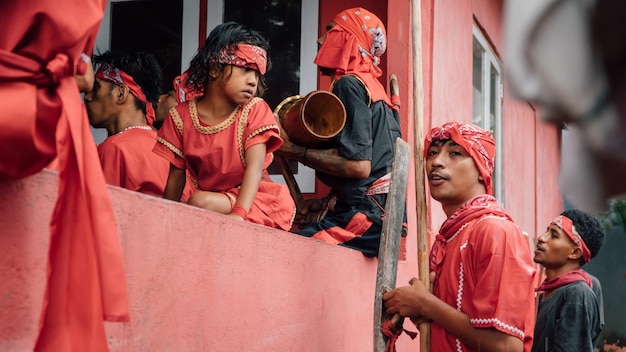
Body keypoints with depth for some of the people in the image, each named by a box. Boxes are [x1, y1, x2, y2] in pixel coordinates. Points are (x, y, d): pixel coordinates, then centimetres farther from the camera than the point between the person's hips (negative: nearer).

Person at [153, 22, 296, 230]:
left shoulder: (255, 110, -5)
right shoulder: (182, 116, 2)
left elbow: (255, 167, -18)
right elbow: (176, 176, 5)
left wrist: (238, 213, -33)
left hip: (254, 200, -4)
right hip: (211, 197, 4)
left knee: (200, 201, -29)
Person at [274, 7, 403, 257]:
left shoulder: (350, 84, -7)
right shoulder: (373, 87, 22)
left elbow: (359, 166, -16)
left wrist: (294, 151, -6)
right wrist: (326, 204, 18)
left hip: (365, 213, -10)